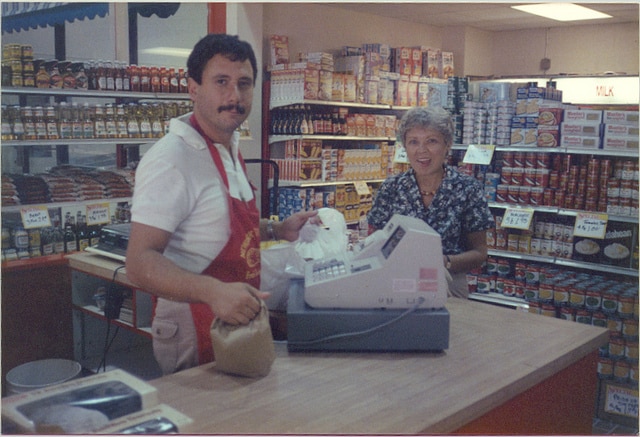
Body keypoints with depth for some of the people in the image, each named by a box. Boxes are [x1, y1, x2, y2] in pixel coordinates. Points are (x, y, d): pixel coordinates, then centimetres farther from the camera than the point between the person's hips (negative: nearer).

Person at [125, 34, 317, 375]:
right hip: (195, 337, -9)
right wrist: (214, 291, -42)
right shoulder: (170, 159, -22)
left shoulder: (230, 149, 7)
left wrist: (277, 230, 9)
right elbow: (140, 263, -28)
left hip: (236, 323, 9)